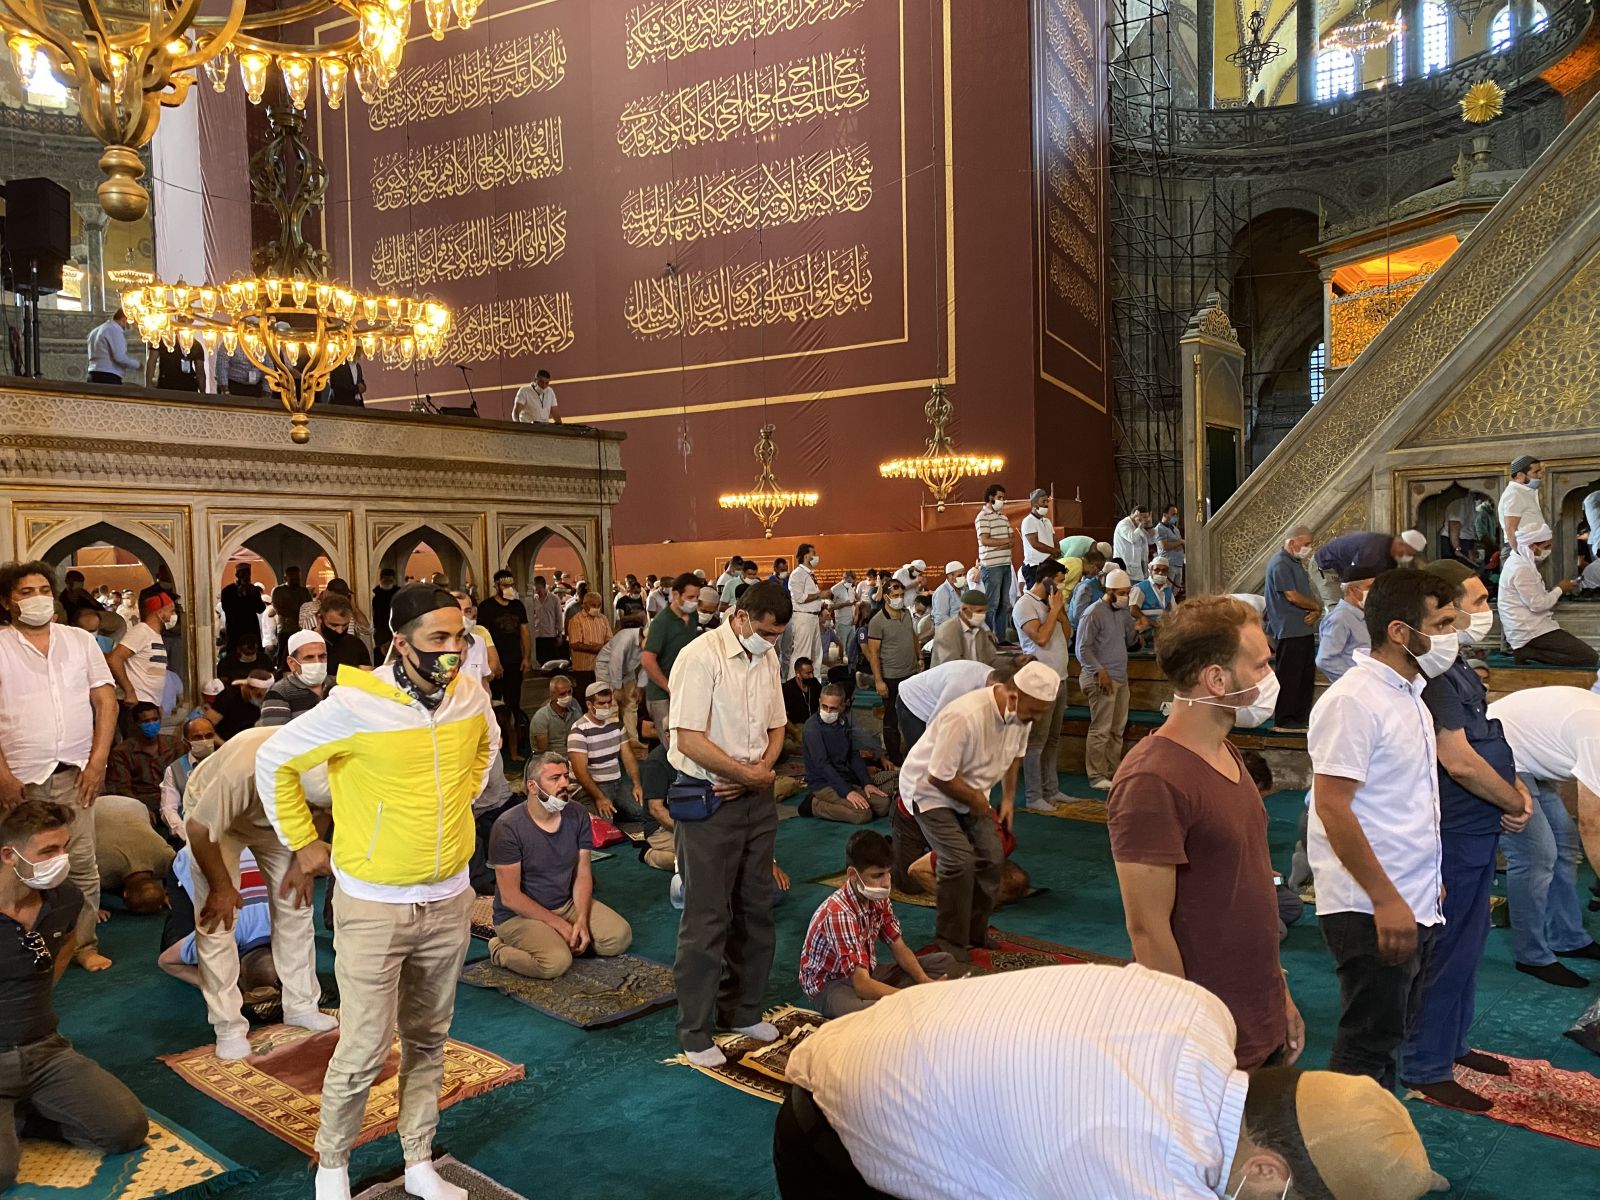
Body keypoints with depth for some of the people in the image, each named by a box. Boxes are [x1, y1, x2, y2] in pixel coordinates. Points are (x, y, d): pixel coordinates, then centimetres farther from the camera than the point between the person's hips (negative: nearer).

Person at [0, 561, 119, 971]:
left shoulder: (80, 640, 9)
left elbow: (106, 702, 7)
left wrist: (98, 761, -3)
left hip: (75, 774, 1)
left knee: (82, 865, 0)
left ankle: (84, 944, 11)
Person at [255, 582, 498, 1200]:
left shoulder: (472, 695, -5)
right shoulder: (354, 704, -20)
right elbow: (274, 761, -7)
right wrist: (302, 842, -2)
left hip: (449, 899, 4)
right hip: (373, 904, -4)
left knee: (428, 1042, 17)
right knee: (363, 1053, 3)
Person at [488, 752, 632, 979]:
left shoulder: (578, 816, -3)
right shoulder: (508, 827, -20)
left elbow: (582, 875, -1)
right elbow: (510, 897, -18)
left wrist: (581, 920, -17)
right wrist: (559, 924, -18)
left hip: (567, 904, 6)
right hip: (520, 915, -5)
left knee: (620, 937, -12)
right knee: (557, 963, -30)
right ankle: (500, 950, -3)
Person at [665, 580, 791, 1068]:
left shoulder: (767, 658, 8)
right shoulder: (701, 657, -16)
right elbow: (690, 740, -21)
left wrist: (761, 771, -5)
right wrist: (750, 774, -15)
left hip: (756, 797, 7)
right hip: (709, 802, -7)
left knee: (756, 908, 15)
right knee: (707, 917, 0)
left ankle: (742, 1009, 33)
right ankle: (694, 1030, 14)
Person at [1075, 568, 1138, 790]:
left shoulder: (1122, 611, 13)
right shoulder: (1094, 613, -11)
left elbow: (1129, 642, 16)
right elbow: (1083, 649, -14)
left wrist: (1136, 630, -4)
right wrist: (1100, 671, -21)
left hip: (1121, 678, 8)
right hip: (1102, 679, -8)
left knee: (1118, 729, 12)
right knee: (1101, 730, -6)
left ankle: (1114, 772, 20)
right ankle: (1097, 776, 0)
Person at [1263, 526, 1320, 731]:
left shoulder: (1297, 563, 16)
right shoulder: (1280, 564, -14)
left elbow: (1307, 595, 16)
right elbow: (1292, 596, -19)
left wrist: (1315, 612, -4)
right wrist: (1317, 606, -5)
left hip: (1305, 628, 10)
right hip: (1289, 630, -10)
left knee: (1307, 675, 14)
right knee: (1289, 677, -5)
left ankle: (1302, 715, 23)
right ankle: (1284, 719, 2)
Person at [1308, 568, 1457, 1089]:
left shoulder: (1409, 693, 11)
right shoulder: (1352, 701, -19)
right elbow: (1332, 807, -23)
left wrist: (1428, 882, 18)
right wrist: (1385, 900, -22)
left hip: (1413, 904, 9)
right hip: (1370, 909, -9)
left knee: (1386, 1035, 20)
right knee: (1367, 1046, 0)